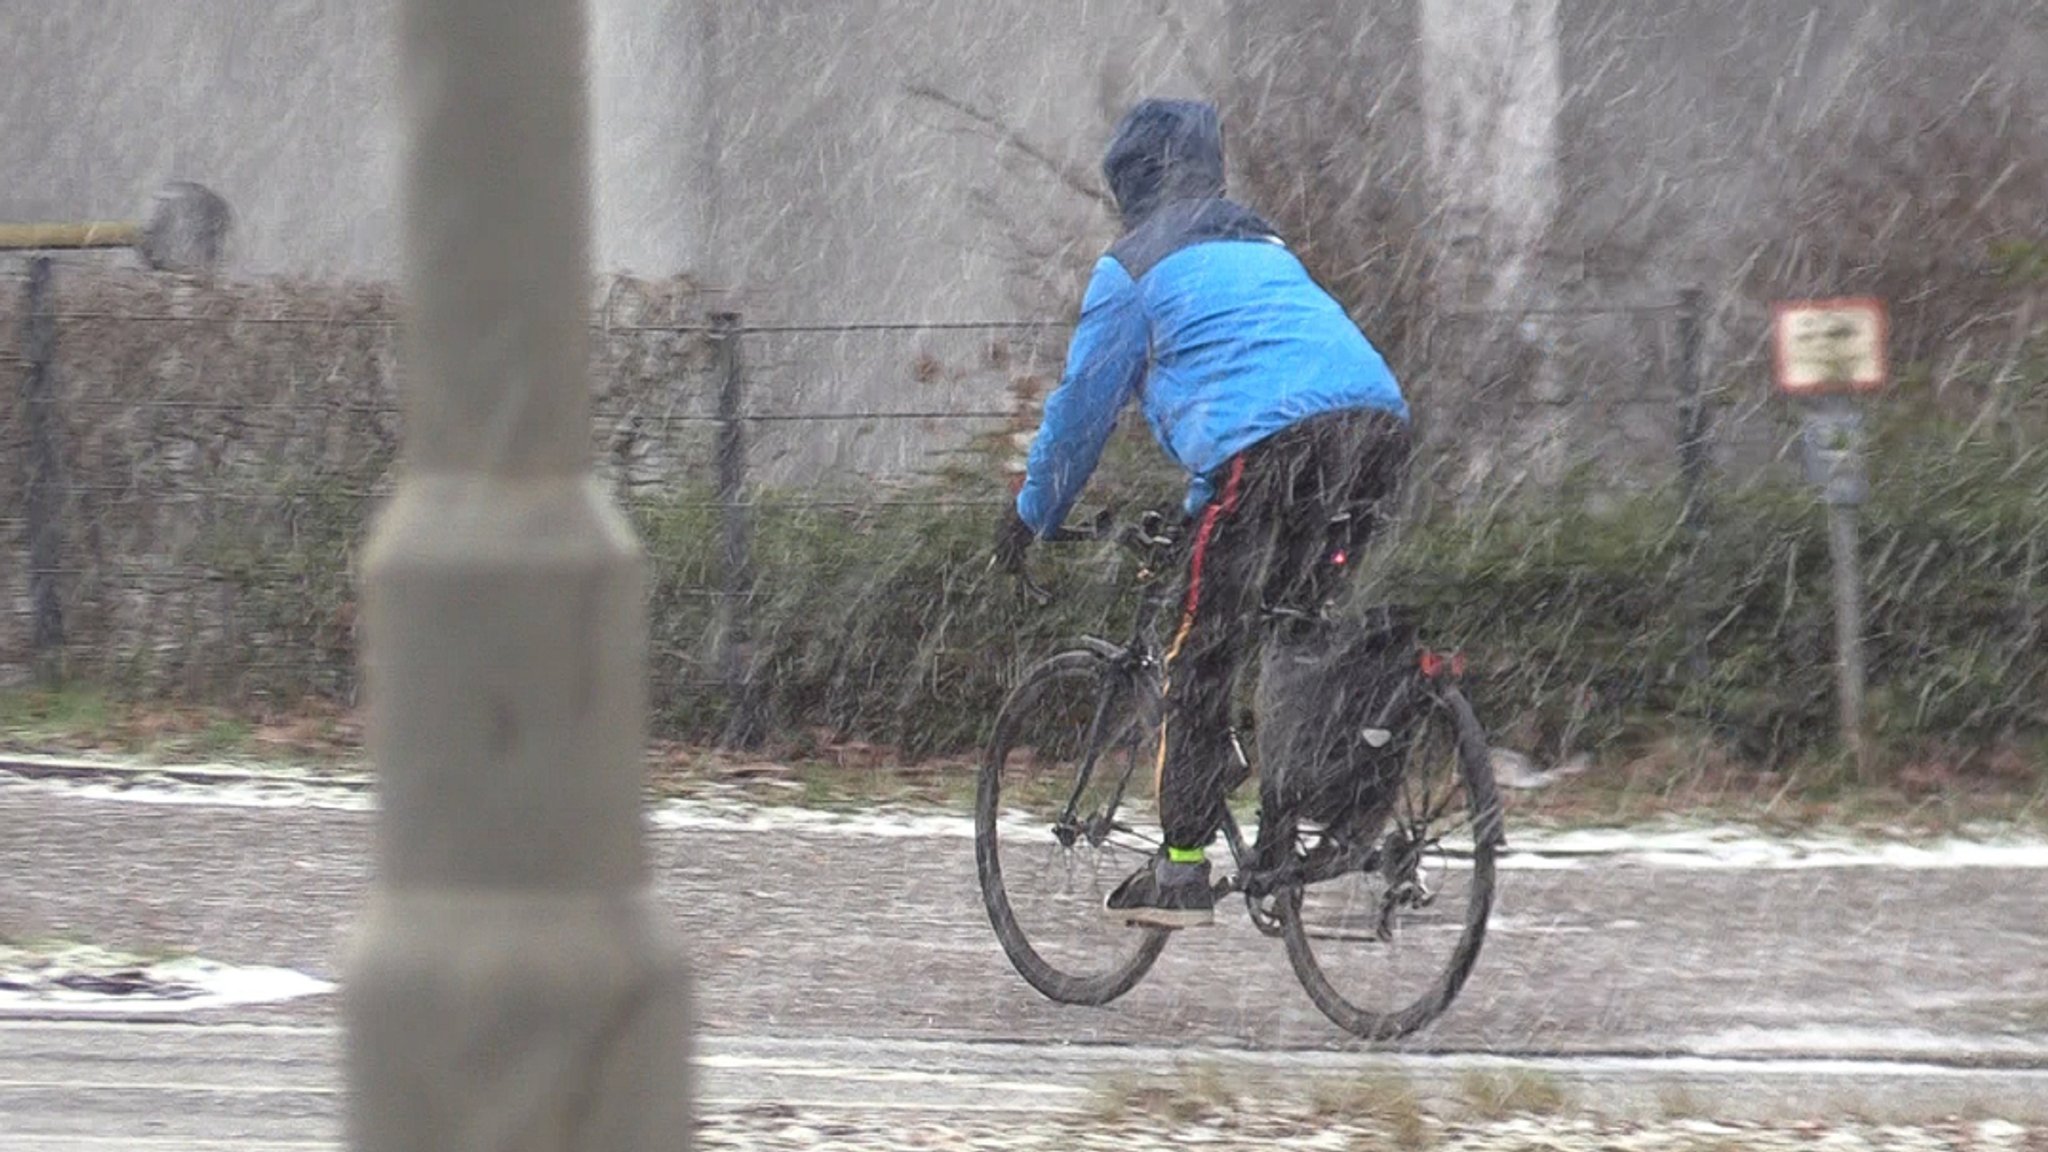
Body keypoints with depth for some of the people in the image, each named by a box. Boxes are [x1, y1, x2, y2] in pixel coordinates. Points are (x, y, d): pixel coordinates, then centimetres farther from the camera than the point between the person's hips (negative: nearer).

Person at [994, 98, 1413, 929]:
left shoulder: (1133, 268, 12)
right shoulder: (1262, 246, 34)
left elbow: (1083, 402, 16)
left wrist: (1032, 514, 31)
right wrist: (1199, 507, 52)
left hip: (1271, 446, -6)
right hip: (1380, 421, 7)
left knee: (1200, 660, 1)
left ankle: (1181, 871, -4)